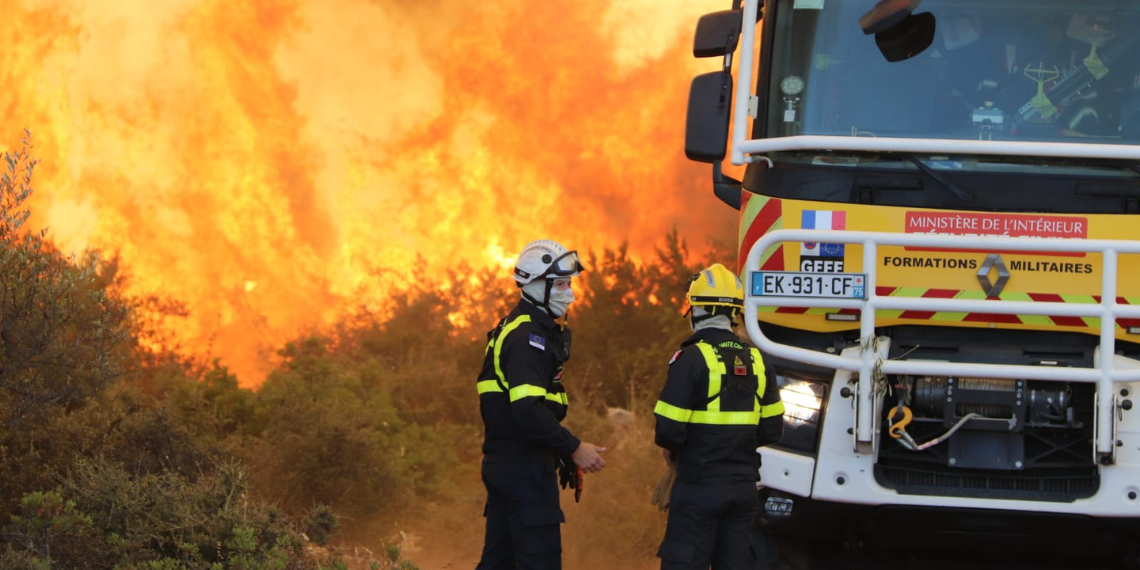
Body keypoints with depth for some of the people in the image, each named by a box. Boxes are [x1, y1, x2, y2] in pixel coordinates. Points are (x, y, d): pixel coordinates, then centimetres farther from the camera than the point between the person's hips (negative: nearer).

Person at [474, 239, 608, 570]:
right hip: (524, 467, -10)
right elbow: (529, 411, -26)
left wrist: (563, 453, 18)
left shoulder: (514, 329, 17)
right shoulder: (529, 337, -16)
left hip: (503, 464, 11)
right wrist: (574, 449, -19)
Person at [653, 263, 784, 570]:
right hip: (744, 485, 6)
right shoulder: (755, 360, 7)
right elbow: (772, 429, 10)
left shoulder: (692, 358, -13)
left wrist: (670, 448, 5)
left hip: (699, 486, -6)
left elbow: (670, 429, -16)